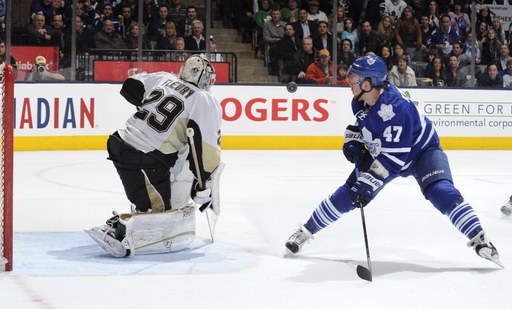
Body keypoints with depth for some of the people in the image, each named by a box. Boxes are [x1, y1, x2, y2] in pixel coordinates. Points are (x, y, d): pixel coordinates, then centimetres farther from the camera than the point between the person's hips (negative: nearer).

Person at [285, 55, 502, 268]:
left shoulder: (396, 108, -37)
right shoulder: (360, 101, -13)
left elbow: (394, 157, -38)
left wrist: (368, 182, -38)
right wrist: (353, 142, -5)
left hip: (422, 150, -7)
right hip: (381, 152, 7)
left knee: (440, 191, -29)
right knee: (348, 193, 2)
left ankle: (480, 240, -27)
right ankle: (307, 230, 15)